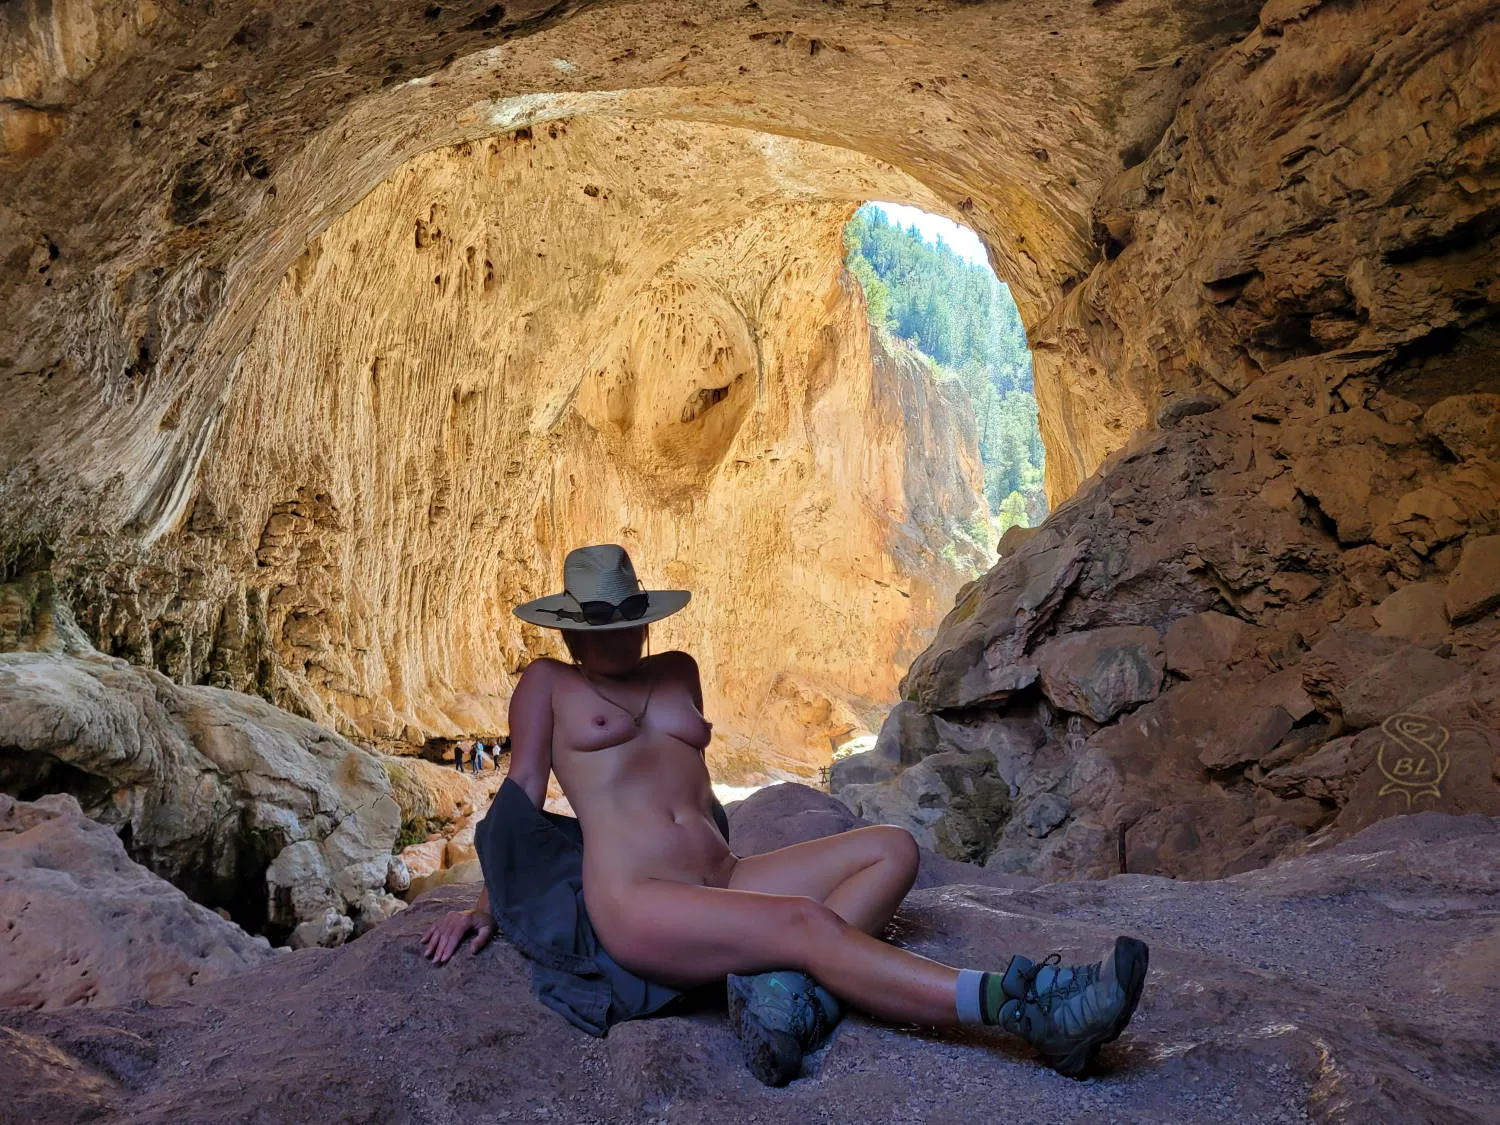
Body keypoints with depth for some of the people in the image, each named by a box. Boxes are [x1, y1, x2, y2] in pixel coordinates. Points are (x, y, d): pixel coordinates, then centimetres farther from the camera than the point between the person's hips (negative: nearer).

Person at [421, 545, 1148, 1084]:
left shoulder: (677, 673, 23)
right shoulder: (548, 685, 11)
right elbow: (520, 797, 10)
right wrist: (486, 906, 8)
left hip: (723, 882, 7)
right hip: (636, 904, -7)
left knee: (893, 850, -9)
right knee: (807, 923, -30)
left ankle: (788, 988, -31)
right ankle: (1025, 1012, -39)